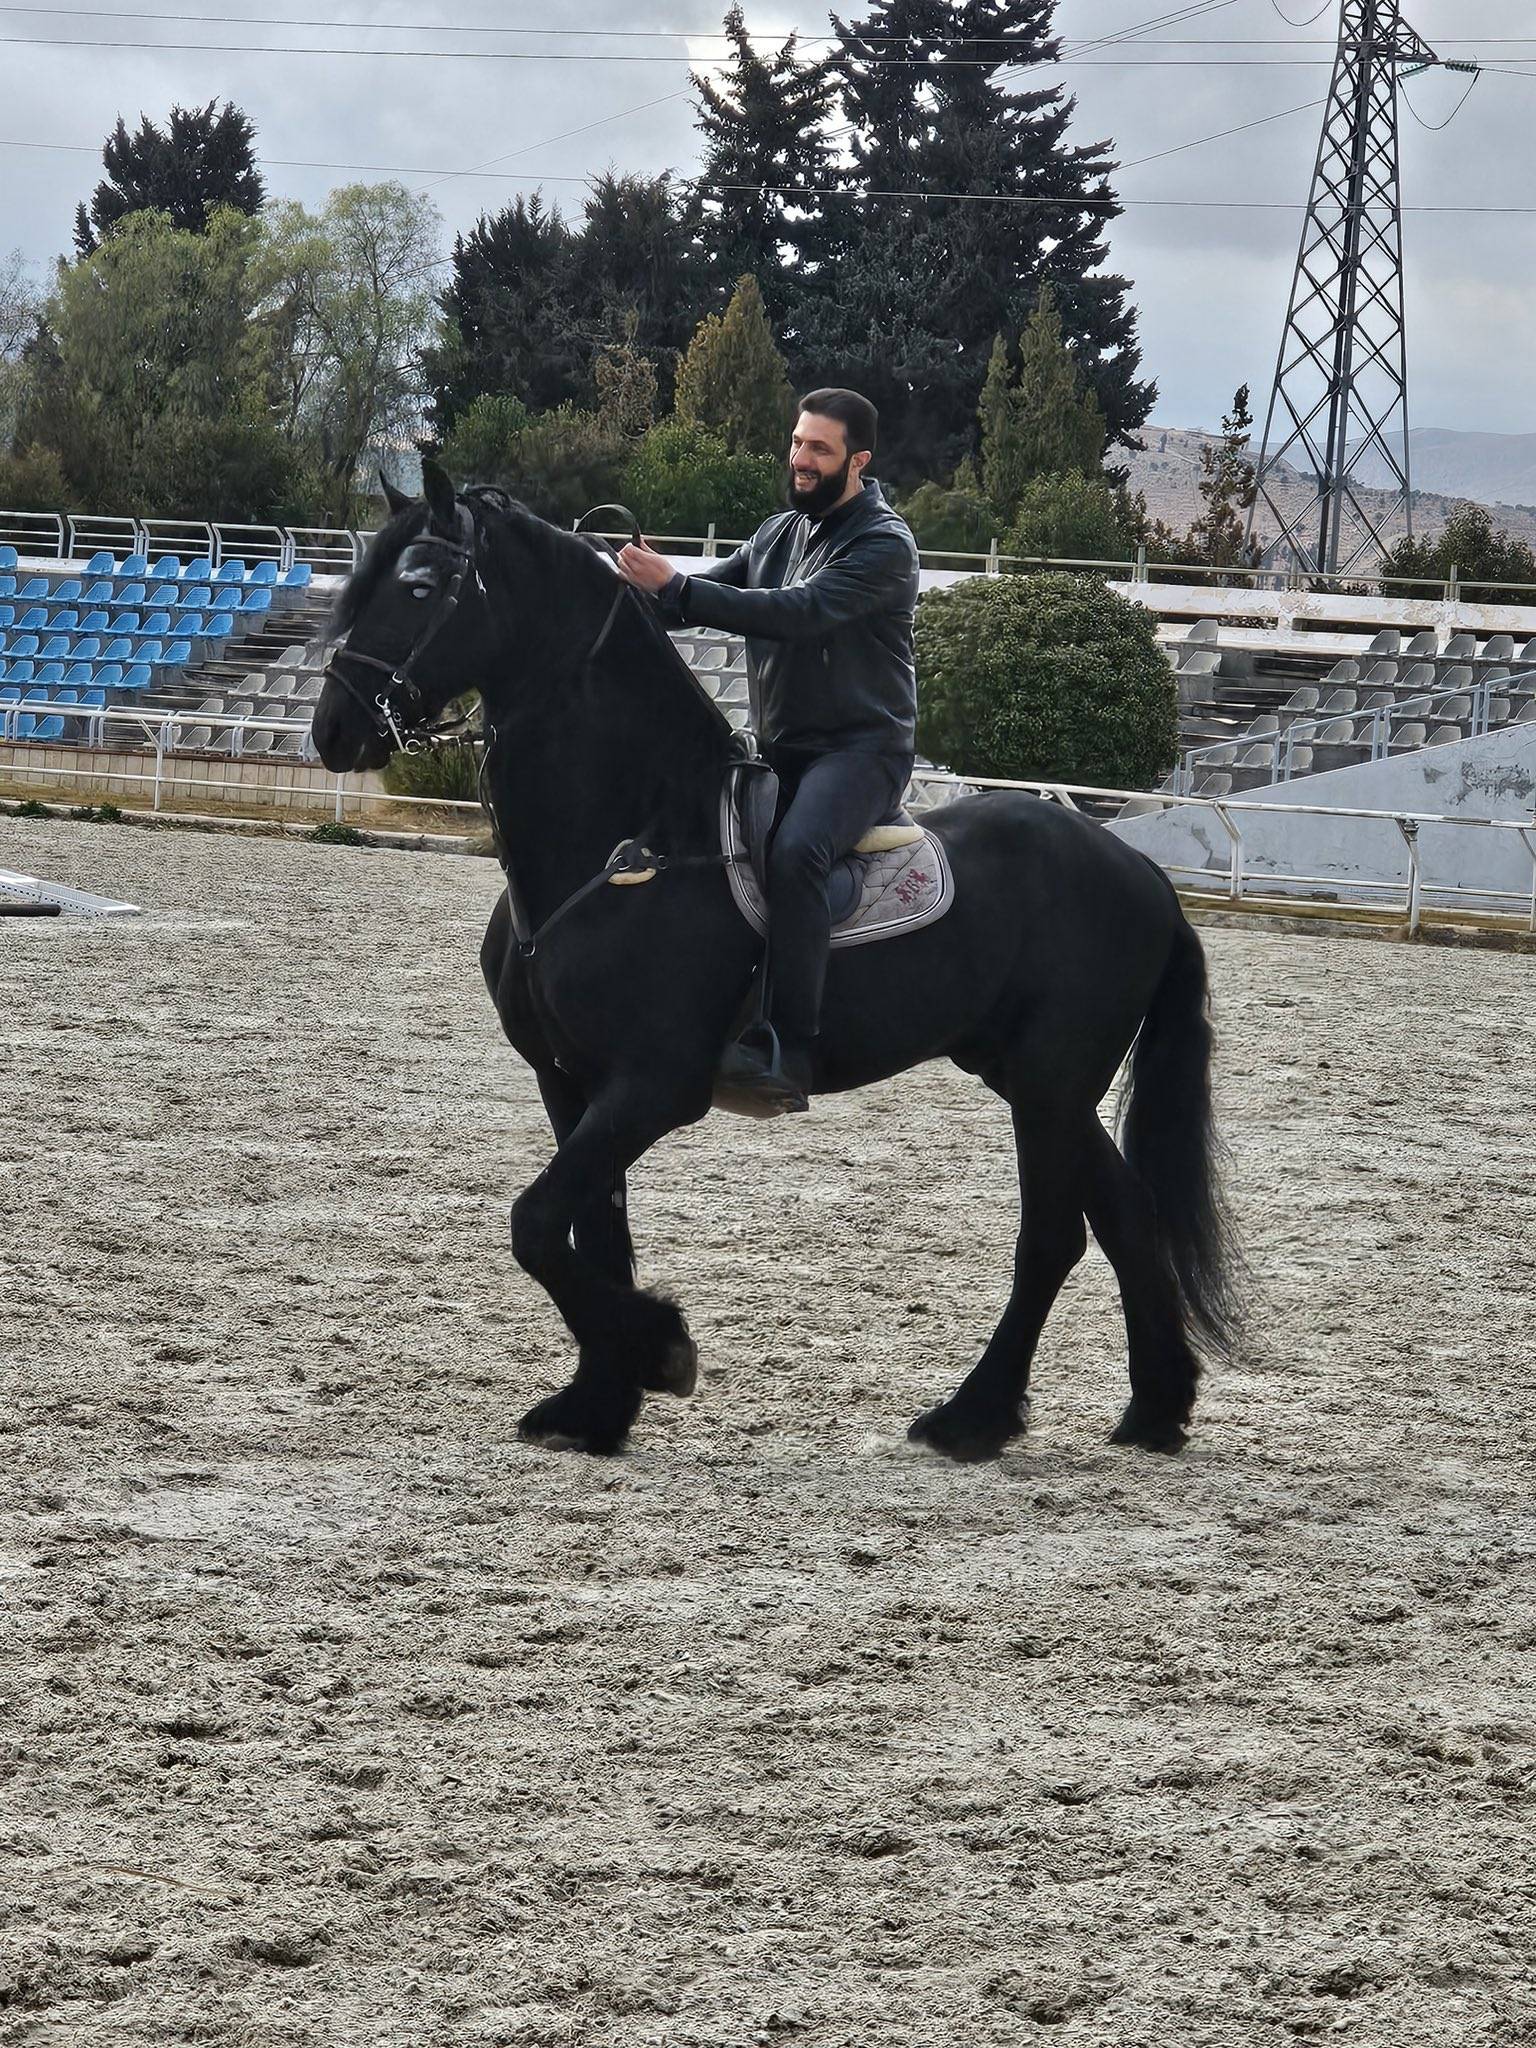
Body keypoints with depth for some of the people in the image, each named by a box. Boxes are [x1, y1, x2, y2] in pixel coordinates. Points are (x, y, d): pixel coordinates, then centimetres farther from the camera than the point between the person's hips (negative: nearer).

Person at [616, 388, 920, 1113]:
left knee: (794, 852, -34)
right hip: (777, 749, 9)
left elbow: (800, 613, -23)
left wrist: (676, 590, -26)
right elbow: (717, 590, 10)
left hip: (860, 748, -9)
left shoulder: (885, 544, -10)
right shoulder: (780, 532, 16)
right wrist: (644, 590, -12)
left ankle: (790, 1054, -40)